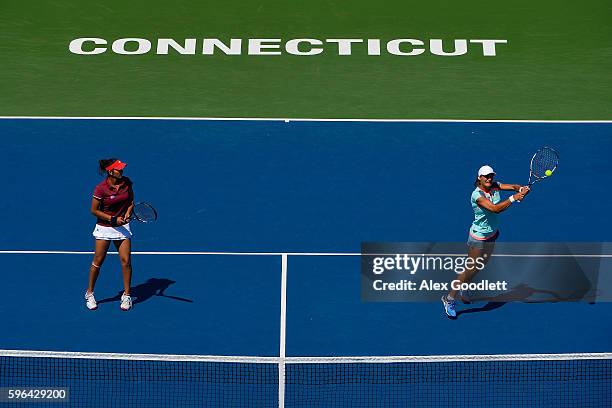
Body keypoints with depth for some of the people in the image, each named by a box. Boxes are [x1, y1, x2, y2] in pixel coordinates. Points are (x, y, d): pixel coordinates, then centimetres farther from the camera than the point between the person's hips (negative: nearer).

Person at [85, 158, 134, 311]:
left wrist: (128, 213, -10)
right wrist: (113, 219, -16)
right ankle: (89, 294, 21)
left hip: (122, 227, 3)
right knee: (98, 261, 4)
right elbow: (94, 211, -10)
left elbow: (131, 201, 10)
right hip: (104, 228, -3)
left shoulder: (127, 182, -5)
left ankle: (126, 296, 10)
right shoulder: (101, 188, -17)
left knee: (126, 261, -3)